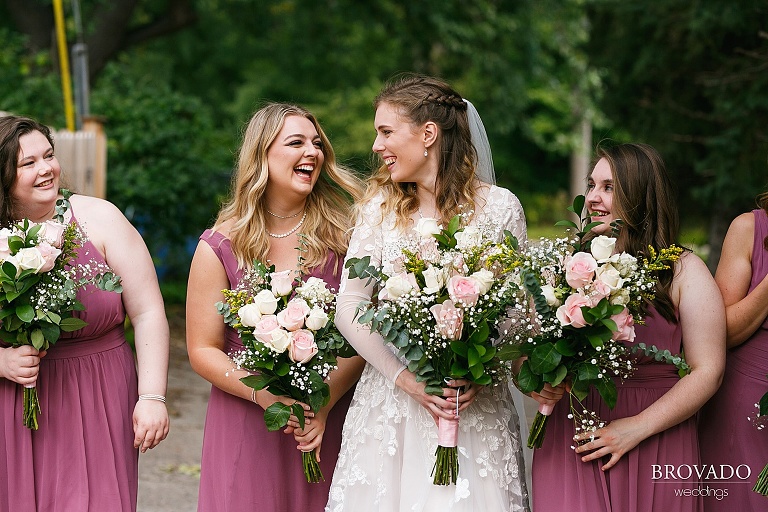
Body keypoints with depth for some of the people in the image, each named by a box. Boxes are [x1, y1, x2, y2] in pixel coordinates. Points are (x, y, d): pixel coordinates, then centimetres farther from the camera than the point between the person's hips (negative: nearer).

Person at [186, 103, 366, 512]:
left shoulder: (340, 234, -1)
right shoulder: (221, 247, -3)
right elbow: (202, 350, -2)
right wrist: (264, 394, -17)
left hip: (328, 423, 1)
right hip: (247, 425, -1)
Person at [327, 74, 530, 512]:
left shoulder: (500, 207, 0)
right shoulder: (381, 206, 6)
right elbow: (349, 306, -1)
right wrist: (406, 378, -12)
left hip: (475, 406, -2)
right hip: (391, 402, 2)